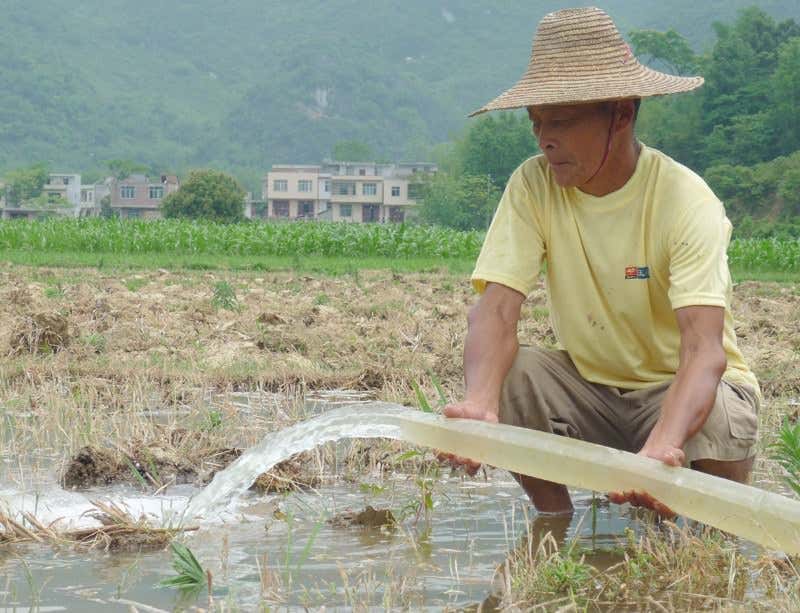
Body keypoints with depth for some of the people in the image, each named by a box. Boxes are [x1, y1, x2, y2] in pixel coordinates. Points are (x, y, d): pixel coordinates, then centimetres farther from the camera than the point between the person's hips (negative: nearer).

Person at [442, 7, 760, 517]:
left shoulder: (686, 200, -23)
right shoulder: (533, 186, -12)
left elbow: (704, 349, -35)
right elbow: (497, 308, -22)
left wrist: (662, 446, -55)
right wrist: (479, 404, -45)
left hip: (678, 388, -3)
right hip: (590, 385, 3)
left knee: (715, 416, -35)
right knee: (508, 375, -25)